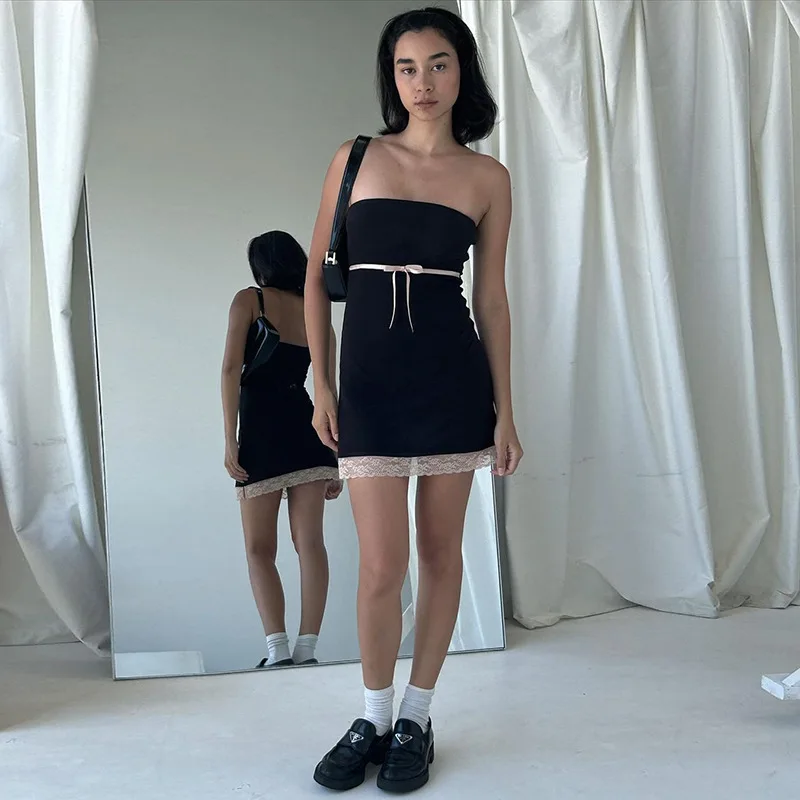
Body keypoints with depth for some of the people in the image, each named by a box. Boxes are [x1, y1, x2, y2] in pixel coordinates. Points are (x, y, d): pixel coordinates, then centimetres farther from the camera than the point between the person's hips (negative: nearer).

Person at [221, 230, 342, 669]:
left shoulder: (248, 300, 4)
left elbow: (231, 368, -8)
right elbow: (328, 390, 13)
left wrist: (230, 439, -8)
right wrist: (334, 460, 16)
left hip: (262, 427, -3)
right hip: (307, 427, 4)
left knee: (259, 548, 4)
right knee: (309, 541, 1)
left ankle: (278, 649, -6)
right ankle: (306, 648, -2)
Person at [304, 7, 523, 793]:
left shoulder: (487, 177, 5)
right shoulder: (356, 158, 5)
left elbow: (491, 296, 6)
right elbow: (316, 276, 7)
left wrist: (504, 409, 4)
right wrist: (321, 383, 0)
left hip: (453, 370, 1)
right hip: (369, 372, 0)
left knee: (440, 548, 8)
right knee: (381, 563, -1)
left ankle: (416, 717, 25)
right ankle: (373, 717, 22)